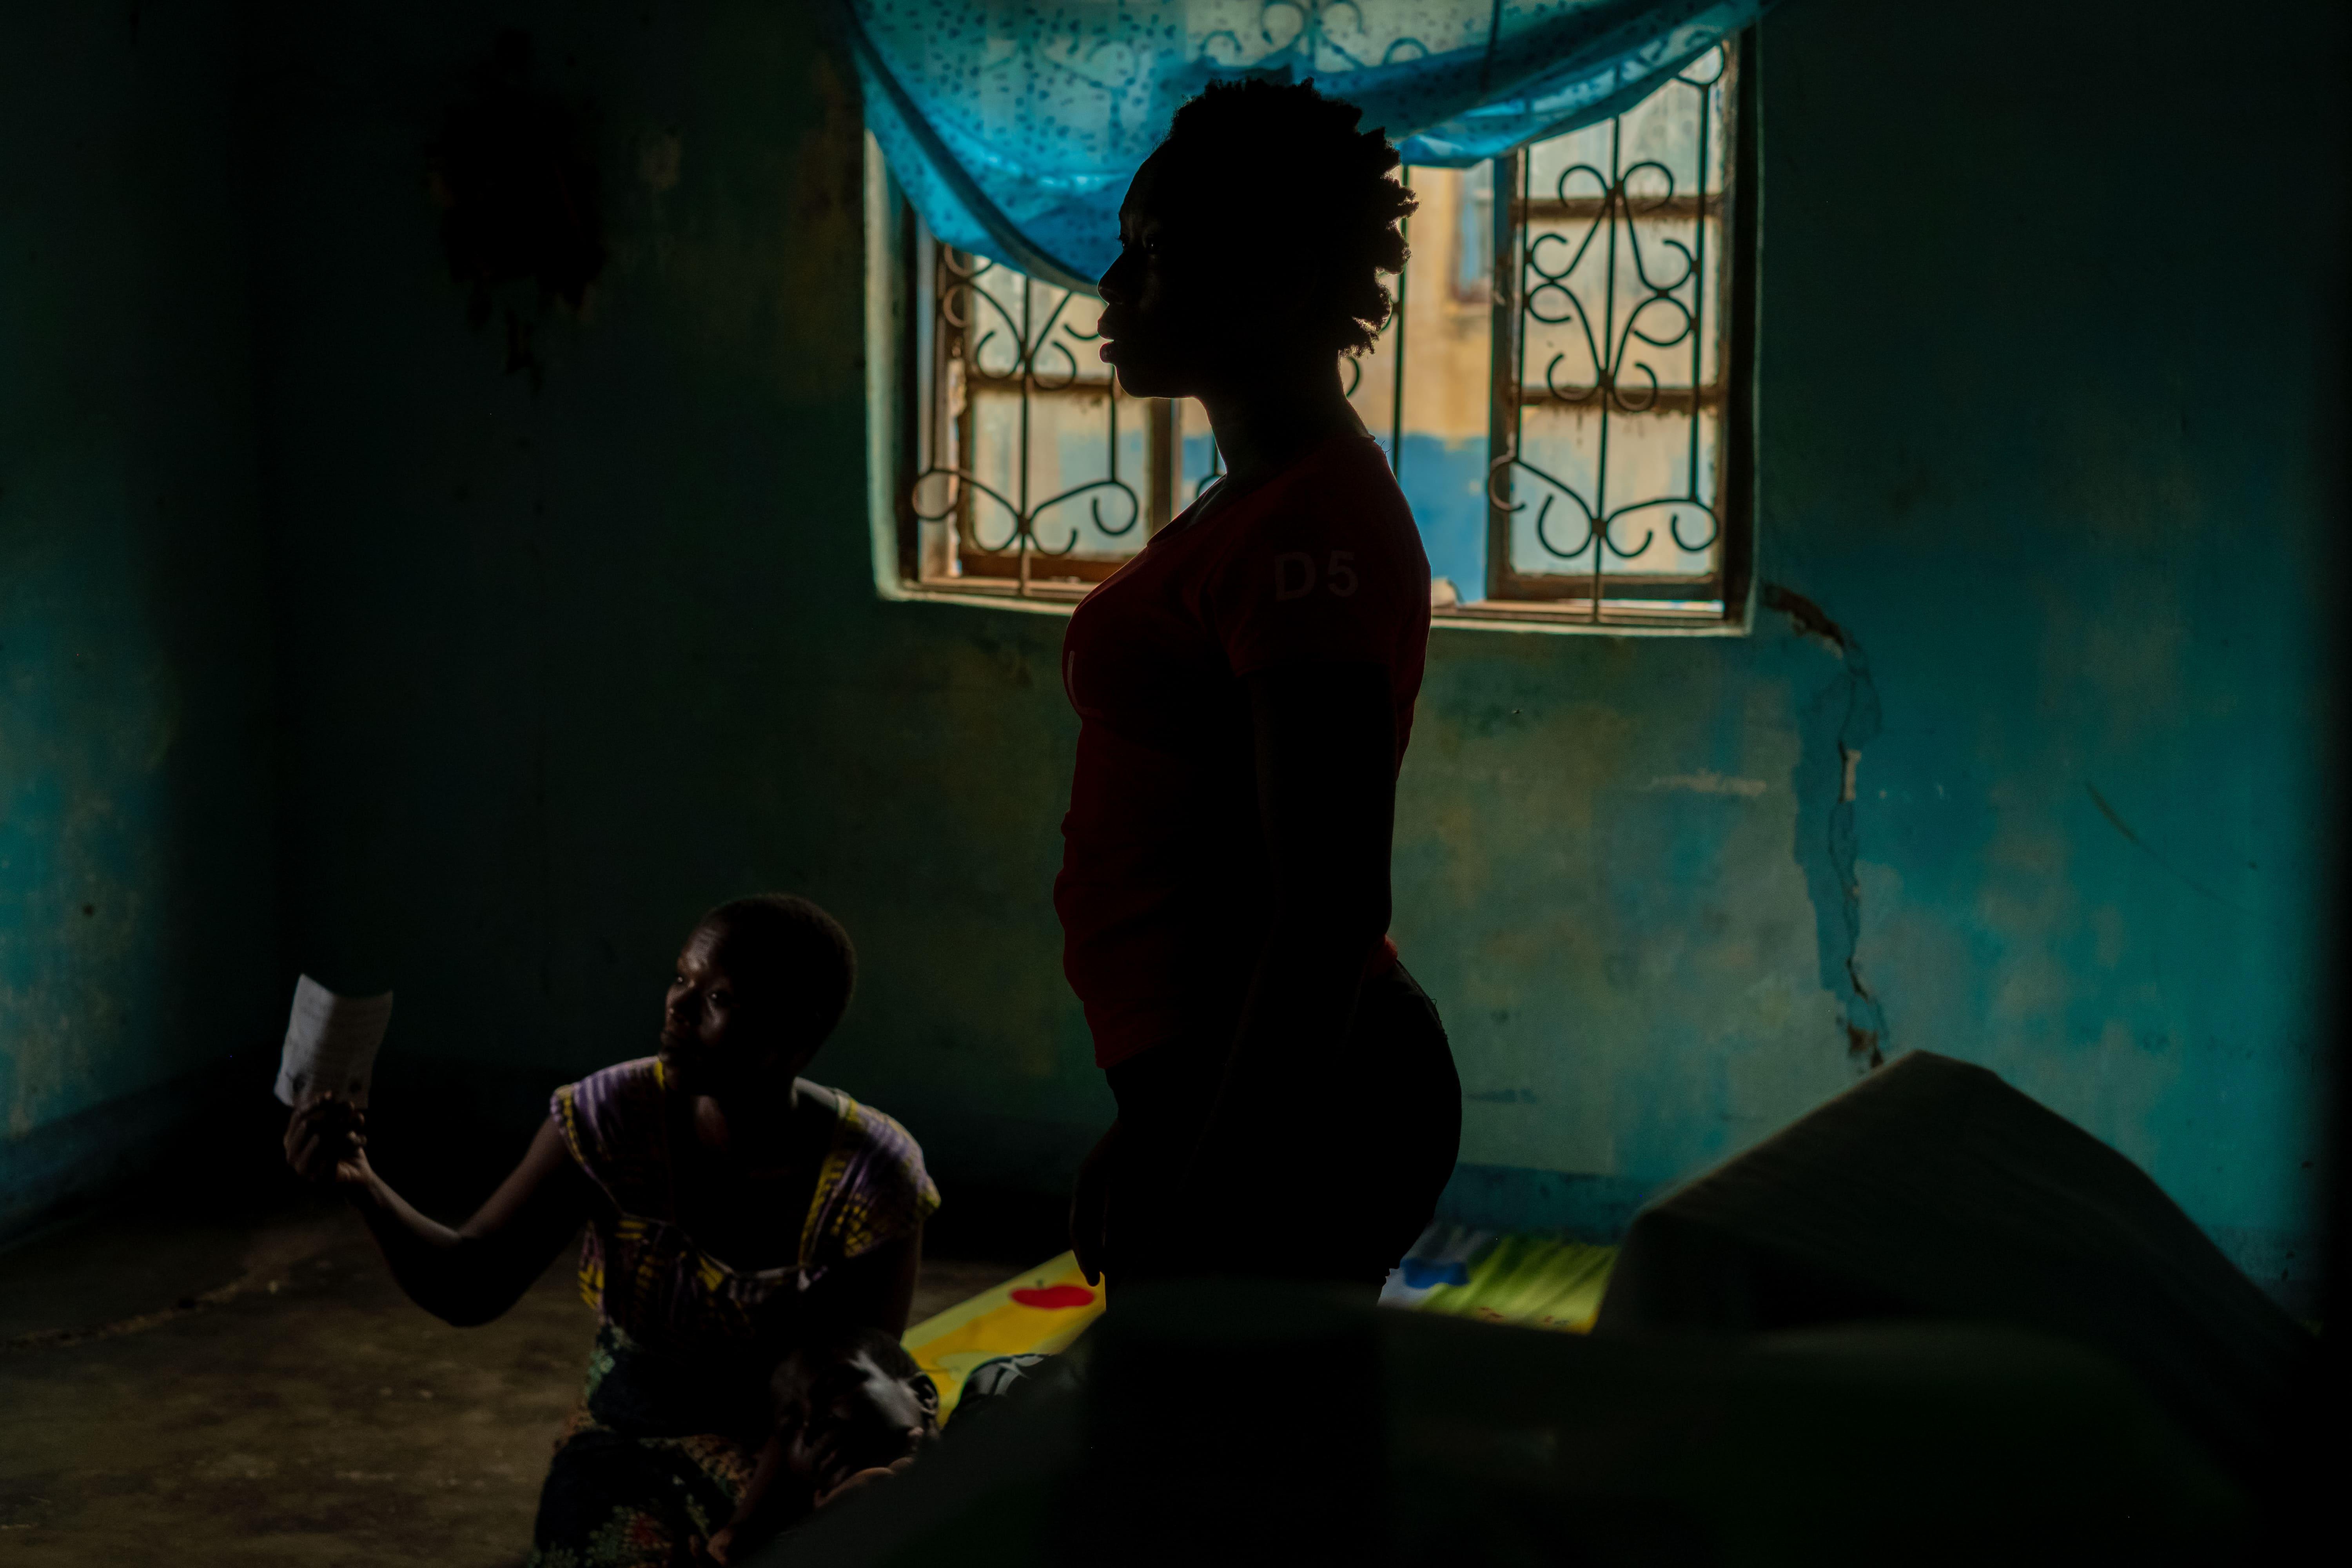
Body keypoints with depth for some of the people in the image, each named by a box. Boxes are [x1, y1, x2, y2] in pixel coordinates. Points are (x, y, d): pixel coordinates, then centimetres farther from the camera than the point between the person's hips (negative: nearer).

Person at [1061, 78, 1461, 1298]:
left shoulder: (1312, 528, -19)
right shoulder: (1256, 504, 13)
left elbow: (1326, 919, -24)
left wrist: (1205, 1212, -23)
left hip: (1289, 1108, -10)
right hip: (1210, 1091, 10)